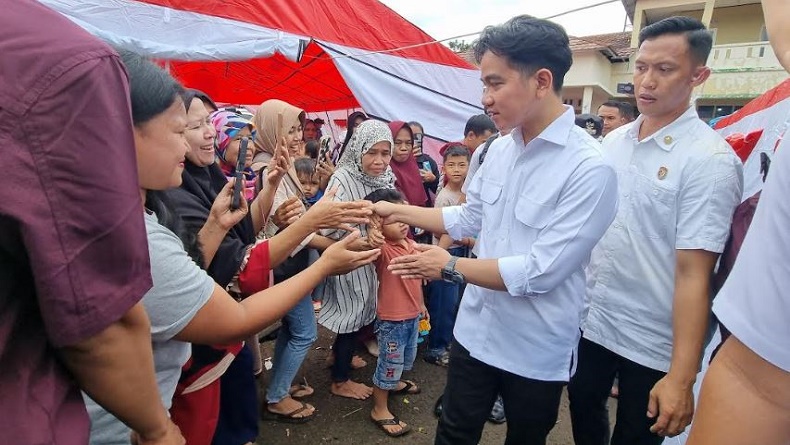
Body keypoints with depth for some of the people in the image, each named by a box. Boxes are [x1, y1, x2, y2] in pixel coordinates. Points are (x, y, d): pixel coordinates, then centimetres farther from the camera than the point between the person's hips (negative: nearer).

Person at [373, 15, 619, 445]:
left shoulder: (590, 169, -23)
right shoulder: (499, 149, 0)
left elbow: (540, 272, -25)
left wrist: (451, 267, -18)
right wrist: (400, 211, 5)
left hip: (536, 349, -5)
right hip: (475, 330, 5)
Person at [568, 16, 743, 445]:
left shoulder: (711, 160, -16)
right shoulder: (613, 141, 2)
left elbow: (693, 273, -20)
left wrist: (681, 377, -21)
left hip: (651, 343, -5)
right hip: (590, 320, 5)